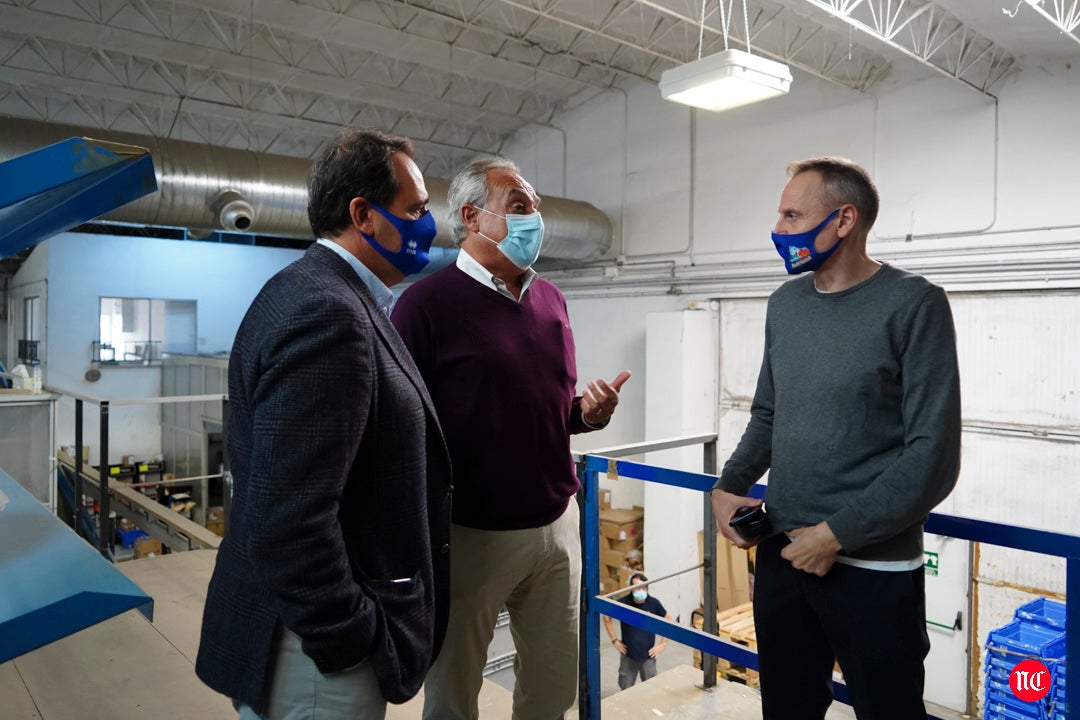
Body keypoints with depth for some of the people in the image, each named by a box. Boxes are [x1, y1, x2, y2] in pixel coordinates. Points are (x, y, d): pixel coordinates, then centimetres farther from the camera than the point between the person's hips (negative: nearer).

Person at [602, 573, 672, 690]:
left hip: (648, 655, 0)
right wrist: (614, 640, 1)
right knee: (625, 690, 14)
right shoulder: (623, 602, -15)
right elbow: (607, 617, 2)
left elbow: (668, 621, 2)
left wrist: (663, 644, 0)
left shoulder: (654, 603, -14)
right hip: (627, 655, 0)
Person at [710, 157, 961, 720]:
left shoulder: (913, 305, -11)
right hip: (780, 553, 5)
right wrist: (728, 486, 0)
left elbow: (933, 456, -15)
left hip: (874, 569, -5)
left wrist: (837, 535, -16)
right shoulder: (785, 303, 7)